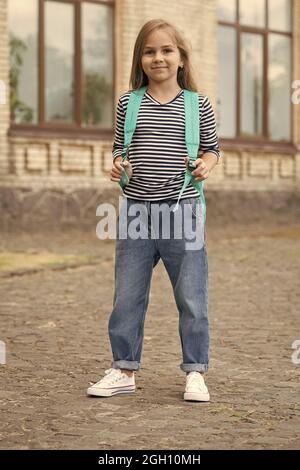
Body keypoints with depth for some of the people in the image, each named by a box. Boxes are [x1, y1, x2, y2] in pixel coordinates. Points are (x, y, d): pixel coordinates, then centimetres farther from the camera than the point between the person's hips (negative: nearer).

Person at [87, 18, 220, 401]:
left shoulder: (198, 104, 2)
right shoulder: (128, 103, 6)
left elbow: (212, 147, 12)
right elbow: (119, 146, 15)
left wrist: (206, 164, -9)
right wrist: (117, 164, -6)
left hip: (182, 211, -2)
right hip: (136, 210, 2)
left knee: (191, 298, 3)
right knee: (127, 296, 8)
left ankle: (195, 372, 14)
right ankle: (124, 370, 20)